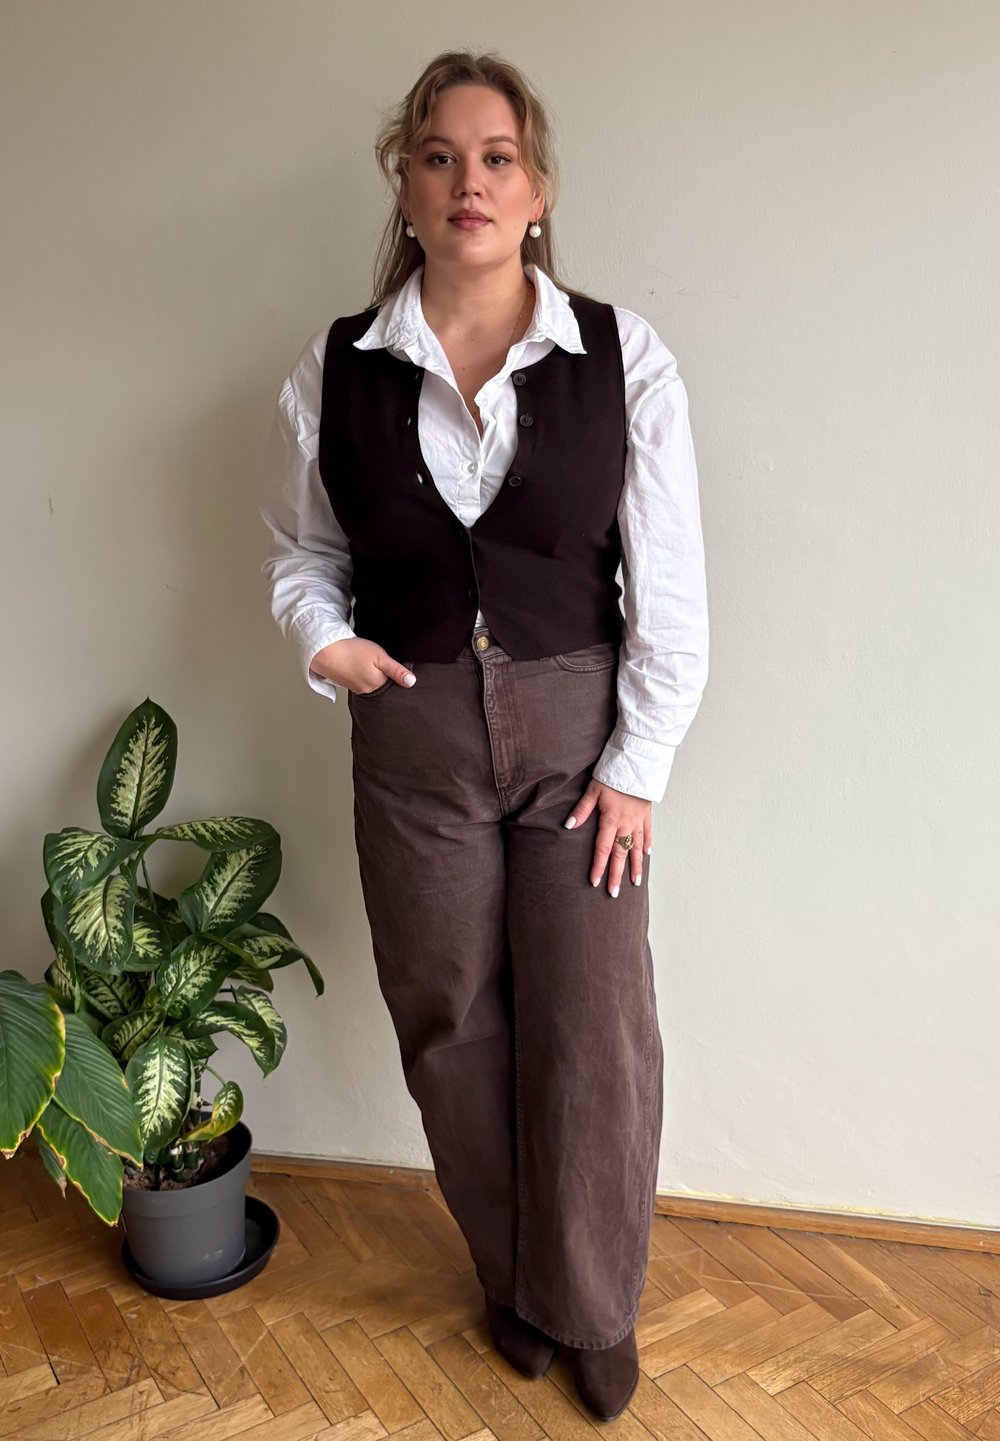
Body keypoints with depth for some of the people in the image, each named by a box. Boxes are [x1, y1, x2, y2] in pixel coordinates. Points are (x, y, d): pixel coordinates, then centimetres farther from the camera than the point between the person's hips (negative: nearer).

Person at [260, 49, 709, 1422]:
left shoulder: (623, 356, -5)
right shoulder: (336, 367, 0)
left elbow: (668, 585, -4)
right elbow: (302, 549, 14)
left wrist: (638, 764, -6)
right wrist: (322, 634, -6)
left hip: (577, 728, -1)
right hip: (412, 735, 2)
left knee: (594, 1036, 3)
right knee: (453, 1027, 13)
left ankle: (593, 1306, 32)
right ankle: (513, 1279, 40)